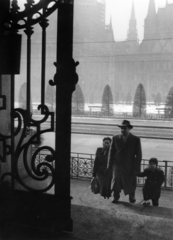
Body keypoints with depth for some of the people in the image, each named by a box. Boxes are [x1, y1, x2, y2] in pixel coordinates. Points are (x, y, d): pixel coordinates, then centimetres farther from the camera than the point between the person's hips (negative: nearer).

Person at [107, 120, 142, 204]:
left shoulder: (136, 139, -5)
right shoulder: (115, 138, 1)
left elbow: (138, 155, -3)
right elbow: (111, 152, 4)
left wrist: (137, 168, -8)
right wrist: (110, 165, -1)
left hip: (130, 167, -1)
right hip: (117, 165, 1)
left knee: (131, 183, 10)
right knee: (116, 183, 5)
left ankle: (131, 198, 32)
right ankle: (116, 198, 24)